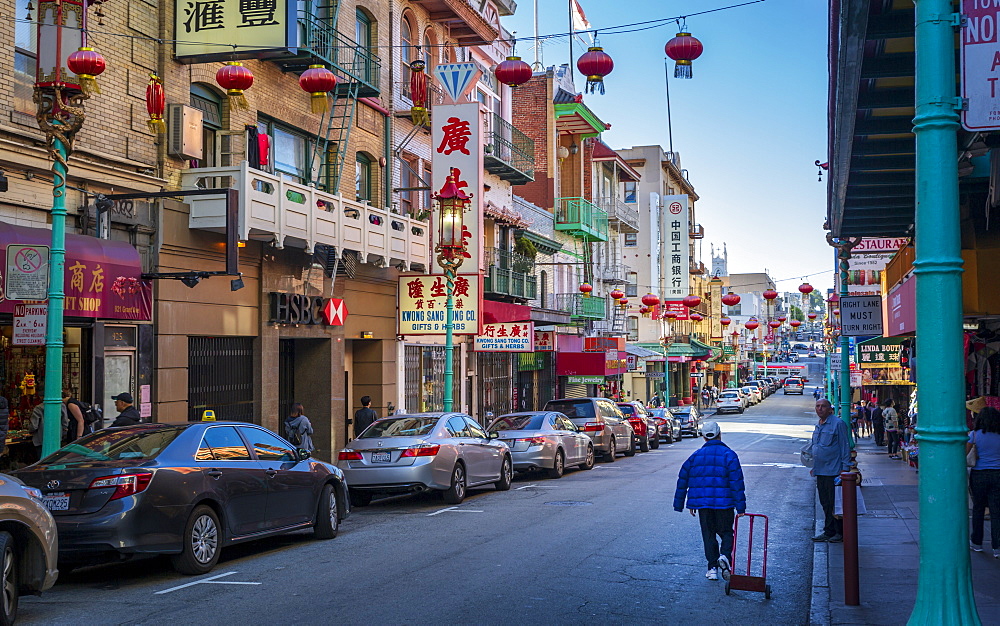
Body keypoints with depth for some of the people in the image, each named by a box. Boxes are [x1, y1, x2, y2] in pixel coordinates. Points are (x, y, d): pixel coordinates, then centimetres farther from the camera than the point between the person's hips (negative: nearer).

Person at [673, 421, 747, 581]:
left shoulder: (695, 456, 8)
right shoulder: (728, 454, -3)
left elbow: (682, 480, 11)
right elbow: (737, 482, -9)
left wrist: (679, 504, 18)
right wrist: (740, 507, -8)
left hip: (702, 503, 2)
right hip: (724, 503, -2)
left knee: (708, 535, 11)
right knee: (726, 532, 10)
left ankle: (713, 568, 8)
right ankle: (725, 555, -16)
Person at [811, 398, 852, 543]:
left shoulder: (838, 424, -10)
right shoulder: (818, 426, 15)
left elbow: (845, 447, -10)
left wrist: (845, 469, -14)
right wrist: (814, 467, 21)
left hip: (833, 471, -8)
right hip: (820, 471, 8)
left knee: (835, 503, -3)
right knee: (825, 503, 11)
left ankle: (840, 533, 6)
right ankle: (829, 531, 18)